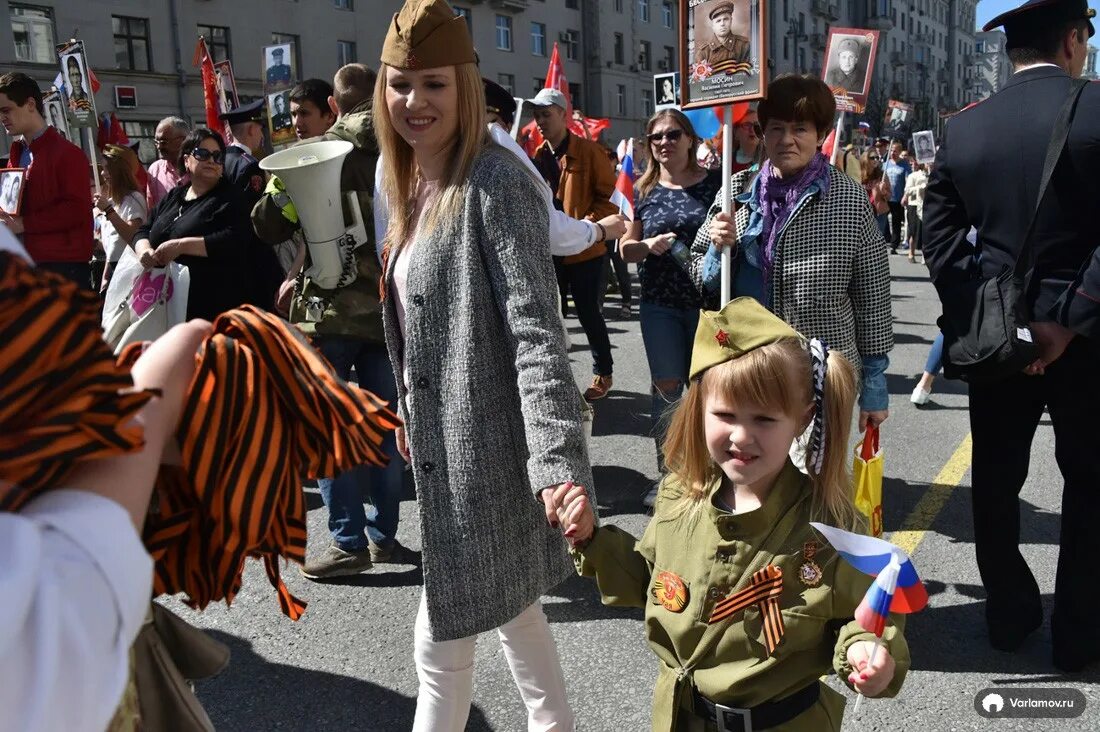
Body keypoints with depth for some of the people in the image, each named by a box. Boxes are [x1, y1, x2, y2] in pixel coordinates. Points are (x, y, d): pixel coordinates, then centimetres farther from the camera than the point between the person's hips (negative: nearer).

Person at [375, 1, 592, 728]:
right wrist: (410, 410, 23)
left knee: (441, 635, 4)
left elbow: (536, 330, -26)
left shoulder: (497, 183, -18)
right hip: (445, 438, 9)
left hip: (487, 442, -9)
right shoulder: (412, 184, 9)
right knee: (504, 605, 23)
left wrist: (561, 462, -34)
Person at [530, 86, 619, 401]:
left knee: (587, 312, 3)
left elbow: (609, 196, -9)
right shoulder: (538, 155, 10)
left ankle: (602, 373, 21)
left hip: (585, 249, -5)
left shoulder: (589, 151, -7)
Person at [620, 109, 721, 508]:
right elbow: (626, 248, 7)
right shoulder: (645, 190, 5)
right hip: (660, 303, 2)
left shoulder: (714, 182, -1)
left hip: (707, 300, -1)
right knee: (665, 384, 4)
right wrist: (648, 245, -13)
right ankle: (667, 470, 17)